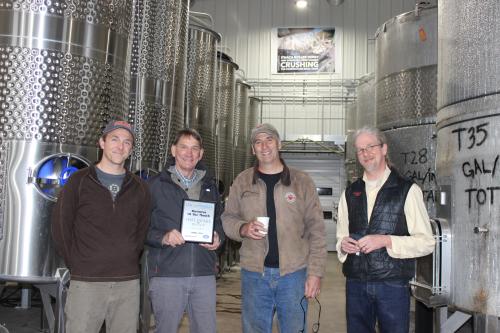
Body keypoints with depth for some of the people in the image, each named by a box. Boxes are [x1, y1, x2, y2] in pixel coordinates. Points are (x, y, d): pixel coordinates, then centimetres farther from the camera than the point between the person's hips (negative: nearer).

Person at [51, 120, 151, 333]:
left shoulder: (139, 189, 11)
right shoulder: (79, 181, 2)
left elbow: (142, 231, 13)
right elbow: (60, 227, 2)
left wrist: (129, 264, 5)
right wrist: (77, 265, 0)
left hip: (128, 283, 3)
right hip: (86, 283, -3)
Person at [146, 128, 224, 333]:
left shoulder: (209, 186, 15)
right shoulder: (156, 185, 1)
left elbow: (219, 222, 21)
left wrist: (218, 237, 0)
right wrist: (162, 238, -19)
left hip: (205, 273, 4)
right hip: (167, 273, -3)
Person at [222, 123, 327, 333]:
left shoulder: (302, 181, 2)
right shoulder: (242, 181, 6)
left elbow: (316, 231, 0)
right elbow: (227, 219, 11)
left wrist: (315, 273, -7)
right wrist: (243, 229, -12)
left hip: (294, 273, -1)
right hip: (254, 274, 1)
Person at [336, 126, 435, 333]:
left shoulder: (408, 190, -2)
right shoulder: (350, 193, 12)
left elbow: (426, 242, -5)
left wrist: (386, 241, -16)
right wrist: (343, 244, -5)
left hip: (393, 285, -3)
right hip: (356, 284, 4)